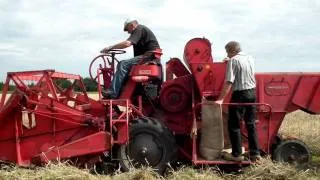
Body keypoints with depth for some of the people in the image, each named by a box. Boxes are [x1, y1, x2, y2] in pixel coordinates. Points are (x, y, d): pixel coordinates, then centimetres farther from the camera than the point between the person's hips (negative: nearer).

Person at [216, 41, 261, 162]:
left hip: (240, 94, -7)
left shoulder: (233, 60, -12)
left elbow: (229, 82, -18)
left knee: (234, 125, 3)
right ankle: (255, 153, 16)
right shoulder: (250, 58, 10)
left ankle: (237, 154, 5)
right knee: (251, 124, 14)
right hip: (252, 93, 7)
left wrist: (221, 99, -19)